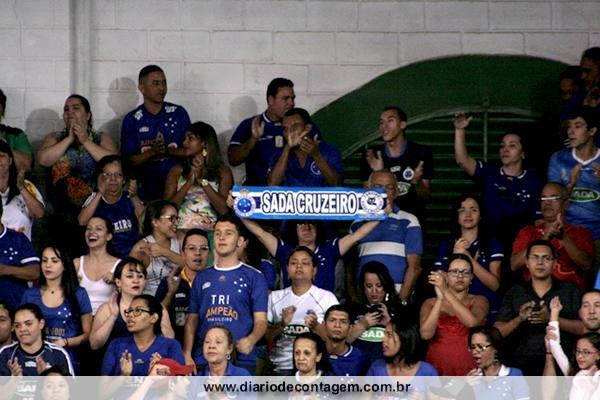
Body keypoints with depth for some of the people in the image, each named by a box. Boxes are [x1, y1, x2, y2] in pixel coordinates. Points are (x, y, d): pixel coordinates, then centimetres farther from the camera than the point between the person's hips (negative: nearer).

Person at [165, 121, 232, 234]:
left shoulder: (222, 172, 9)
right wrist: (189, 182, -7)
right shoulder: (177, 171, 13)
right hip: (182, 230, 1)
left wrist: (202, 180, -5)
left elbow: (224, 210, -3)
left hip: (211, 232, -1)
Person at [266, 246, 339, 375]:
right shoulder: (275, 297, 12)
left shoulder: (327, 297, 5)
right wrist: (282, 324, -10)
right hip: (281, 368, 2)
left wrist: (315, 326, -18)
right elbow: (265, 335, 9)